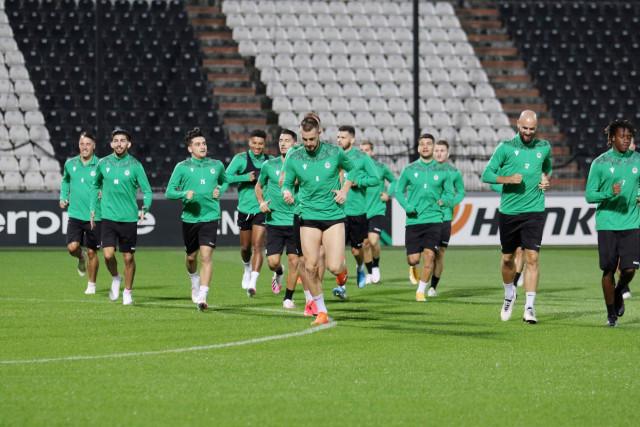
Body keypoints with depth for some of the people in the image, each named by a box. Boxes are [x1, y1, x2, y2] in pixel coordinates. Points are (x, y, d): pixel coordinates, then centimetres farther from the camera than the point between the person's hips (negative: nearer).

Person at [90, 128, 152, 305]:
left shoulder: (135, 165, -3)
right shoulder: (103, 164, 4)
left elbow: (147, 191, -2)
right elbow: (96, 186, 20)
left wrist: (144, 208, -19)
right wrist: (92, 209, 15)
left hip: (129, 218, -1)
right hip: (108, 216, 1)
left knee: (128, 257, 4)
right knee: (108, 255, -12)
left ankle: (127, 292, 20)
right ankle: (115, 278, 17)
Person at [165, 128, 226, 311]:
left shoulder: (217, 165, 6)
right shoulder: (182, 167, -1)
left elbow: (224, 181, 26)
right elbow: (169, 192, -3)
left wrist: (219, 190, 5)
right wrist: (184, 194, -22)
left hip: (210, 218, -1)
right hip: (189, 218, 1)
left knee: (206, 256, -14)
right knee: (191, 257, 16)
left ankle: (202, 297, -17)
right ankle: (194, 279, 48)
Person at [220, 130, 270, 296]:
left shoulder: (269, 161, 3)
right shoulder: (241, 159, -4)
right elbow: (227, 177, -13)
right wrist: (246, 178, -27)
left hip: (262, 209, 0)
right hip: (245, 208, 0)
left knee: (257, 245, -13)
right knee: (245, 247, 13)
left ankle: (252, 283, -17)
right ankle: (248, 268, 45)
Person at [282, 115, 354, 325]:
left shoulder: (334, 153, -2)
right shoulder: (294, 159, -1)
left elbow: (352, 169, 16)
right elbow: (287, 183, 7)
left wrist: (344, 191, 3)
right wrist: (287, 192, -17)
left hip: (334, 215, -1)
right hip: (309, 216, 1)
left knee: (334, 267, -10)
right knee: (310, 267, -6)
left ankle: (342, 266, 29)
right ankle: (321, 311, 8)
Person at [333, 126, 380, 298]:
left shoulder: (362, 158, -3)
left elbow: (376, 179, -5)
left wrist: (356, 182, -16)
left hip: (357, 210, -2)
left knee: (356, 249, 12)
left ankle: (360, 268, 45)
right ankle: (341, 285, -11)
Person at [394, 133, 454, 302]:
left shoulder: (442, 171, 6)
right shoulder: (409, 170, 5)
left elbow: (450, 193, 15)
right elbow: (398, 190, 11)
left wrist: (444, 200, -8)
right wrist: (406, 206, -7)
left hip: (434, 220, 0)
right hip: (413, 220, 0)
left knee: (429, 255, -13)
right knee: (413, 259, -2)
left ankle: (421, 291, -1)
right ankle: (414, 269, 36)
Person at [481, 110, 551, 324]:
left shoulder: (544, 147, 6)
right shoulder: (506, 147, -2)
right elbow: (487, 174, -3)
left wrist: (546, 179, 7)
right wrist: (508, 179, -18)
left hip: (534, 211, 0)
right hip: (508, 211, 0)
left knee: (532, 258, -12)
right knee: (507, 258, 12)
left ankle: (529, 308, -12)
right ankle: (509, 294, 39)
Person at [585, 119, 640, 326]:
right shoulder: (600, 163, -1)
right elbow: (589, 195, -2)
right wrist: (609, 193, -19)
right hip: (607, 224, -2)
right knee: (609, 270, -1)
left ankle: (619, 293, 27)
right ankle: (611, 313, 14)